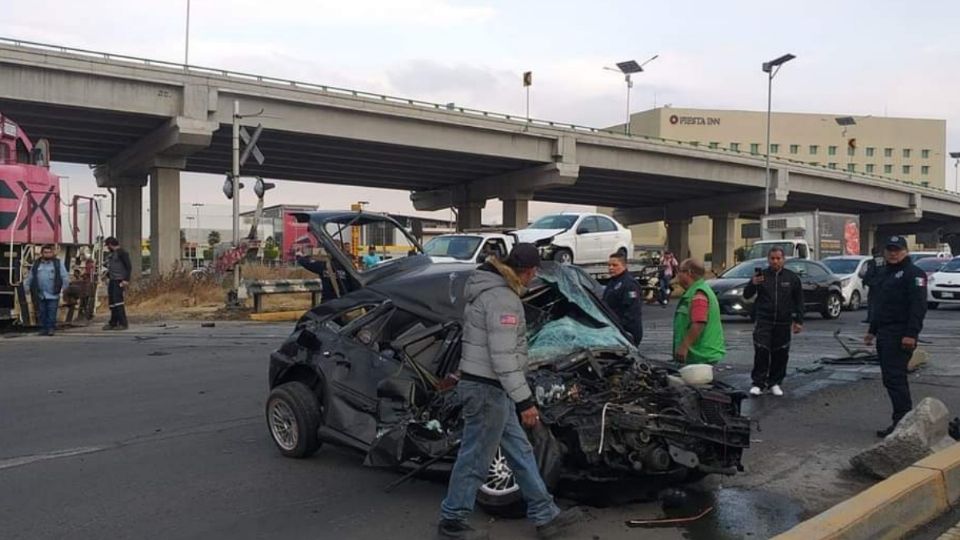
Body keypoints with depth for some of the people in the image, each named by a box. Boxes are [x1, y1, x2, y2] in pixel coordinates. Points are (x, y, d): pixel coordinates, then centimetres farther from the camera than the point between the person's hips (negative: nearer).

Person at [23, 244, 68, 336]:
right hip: (40, 295, 3)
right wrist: (26, 287, 12)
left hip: (53, 295, -3)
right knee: (41, 314, 6)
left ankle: (51, 329, 3)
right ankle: (43, 329, 13)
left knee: (52, 314, -4)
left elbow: (64, 277, 0)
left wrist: (65, 289, -5)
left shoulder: (58, 263, 3)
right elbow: (29, 277, 17)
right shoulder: (36, 264, 12)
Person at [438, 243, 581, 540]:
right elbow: (503, 356, -25)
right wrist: (524, 400, -22)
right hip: (488, 389, -11)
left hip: (489, 387, 11)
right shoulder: (503, 298, -21)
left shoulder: (489, 289, 12)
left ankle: (545, 516, 25)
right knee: (475, 459, 3)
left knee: (521, 452, 15)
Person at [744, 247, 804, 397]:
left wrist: (798, 321, 5)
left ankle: (775, 383, 18)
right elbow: (746, 295, 2)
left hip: (783, 323, 2)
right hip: (764, 321, -2)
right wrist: (753, 284, -18)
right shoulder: (761, 275, 3)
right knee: (761, 352, -10)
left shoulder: (792, 278, 7)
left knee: (780, 354, 5)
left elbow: (798, 300, 11)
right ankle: (758, 383, -4)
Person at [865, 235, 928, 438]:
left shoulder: (914, 274, -8)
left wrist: (910, 334, -24)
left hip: (900, 336, -10)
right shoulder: (884, 273, 20)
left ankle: (901, 423, -10)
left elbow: (919, 306, -18)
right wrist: (872, 330, 24)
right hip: (884, 334, 10)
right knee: (894, 378, 13)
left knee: (894, 378, -13)